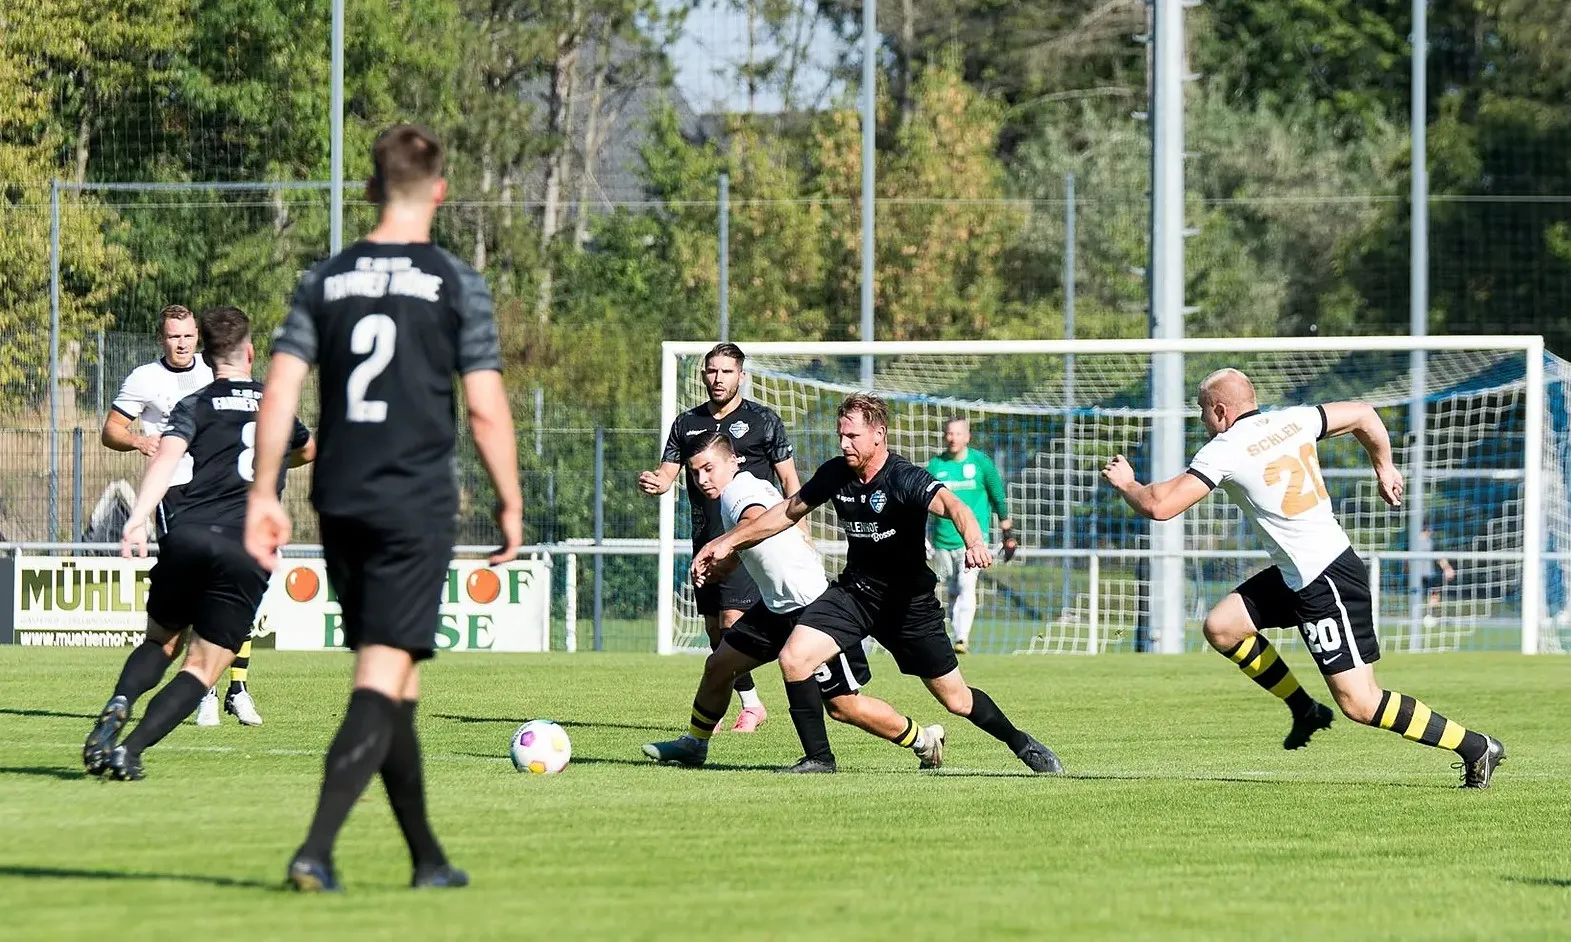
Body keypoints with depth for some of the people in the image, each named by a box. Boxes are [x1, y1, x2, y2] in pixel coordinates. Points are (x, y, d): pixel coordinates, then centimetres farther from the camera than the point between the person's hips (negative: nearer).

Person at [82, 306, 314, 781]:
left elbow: (167, 458, -9)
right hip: (249, 550, 0)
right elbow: (307, 450, 47)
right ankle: (130, 749, -17)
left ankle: (119, 704, -10)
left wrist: (137, 520, -21)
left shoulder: (196, 406, 12)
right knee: (202, 668, 2)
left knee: (160, 642, 21)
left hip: (187, 538, 0)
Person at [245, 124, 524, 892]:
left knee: (394, 683, 15)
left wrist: (264, 494, 3)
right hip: (418, 504, -4)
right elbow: (487, 410, -6)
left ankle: (427, 858, 22)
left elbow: (280, 390, 0)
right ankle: (317, 849, -23)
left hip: (341, 504, 4)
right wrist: (510, 504, 4)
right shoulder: (458, 285, -4)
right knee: (383, 680, -7)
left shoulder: (325, 281, 6)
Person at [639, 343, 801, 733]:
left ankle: (750, 704, -5)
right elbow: (666, 474, 10)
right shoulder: (687, 423, 12)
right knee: (714, 629, 7)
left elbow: (789, 480, 2)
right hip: (706, 539, 6)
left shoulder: (763, 420, 1)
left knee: (732, 620, -16)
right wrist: (653, 482, -15)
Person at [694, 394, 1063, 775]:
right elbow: (788, 512, 10)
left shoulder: (905, 479, -23)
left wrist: (973, 540, -64)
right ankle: (818, 760, -5)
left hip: (909, 601, -4)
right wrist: (728, 542, 12)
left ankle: (1020, 743, 30)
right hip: (854, 590, 4)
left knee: (957, 700, 3)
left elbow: (950, 504, -42)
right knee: (793, 658, -17)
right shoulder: (835, 474, -6)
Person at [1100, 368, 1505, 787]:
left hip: (1328, 583, -9)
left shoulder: (1223, 451, -13)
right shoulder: (1292, 421, 7)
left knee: (1359, 704, -7)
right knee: (1221, 627, 10)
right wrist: (1384, 468, 30)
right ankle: (1305, 710, 19)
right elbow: (1364, 415, 17)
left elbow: (1160, 506, -17)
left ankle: (1475, 747, -3)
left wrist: (1126, 484, 4)